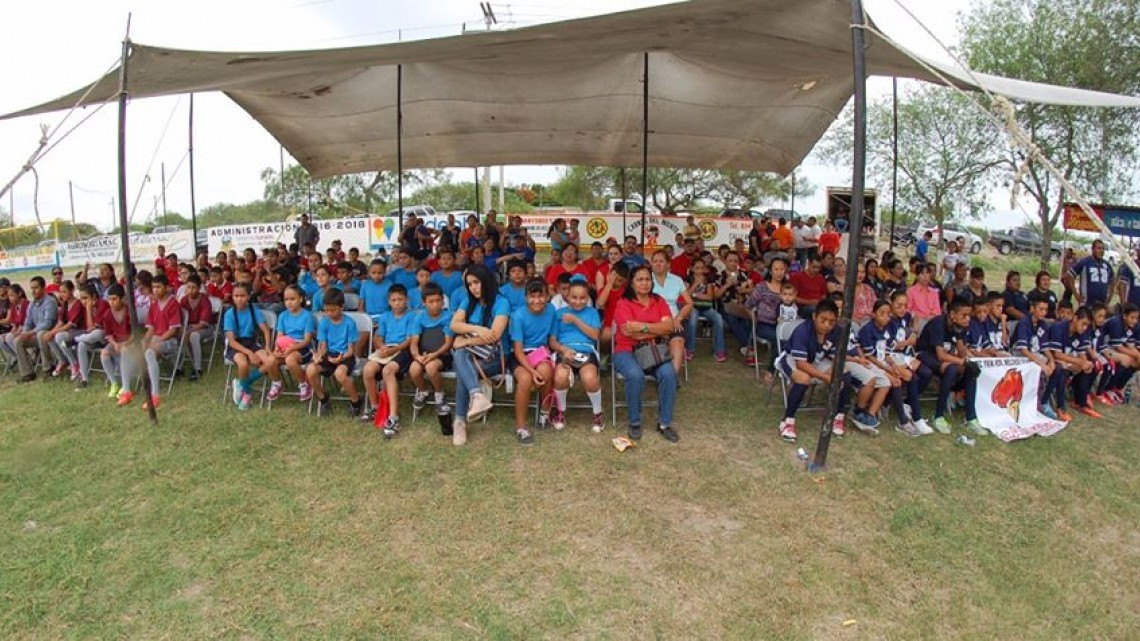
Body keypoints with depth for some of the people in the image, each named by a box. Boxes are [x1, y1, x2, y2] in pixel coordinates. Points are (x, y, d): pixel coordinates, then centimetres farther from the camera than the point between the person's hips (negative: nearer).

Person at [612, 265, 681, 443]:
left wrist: (642, 326, -16)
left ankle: (665, 423, -12)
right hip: (627, 351, -3)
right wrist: (658, 330, -9)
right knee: (636, 375, -34)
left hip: (653, 349, 3)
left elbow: (669, 326, -4)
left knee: (669, 373, -27)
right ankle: (634, 422, -12)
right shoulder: (623, 303, -2)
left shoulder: (659, 301, 11)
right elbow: (629, 332, -16)